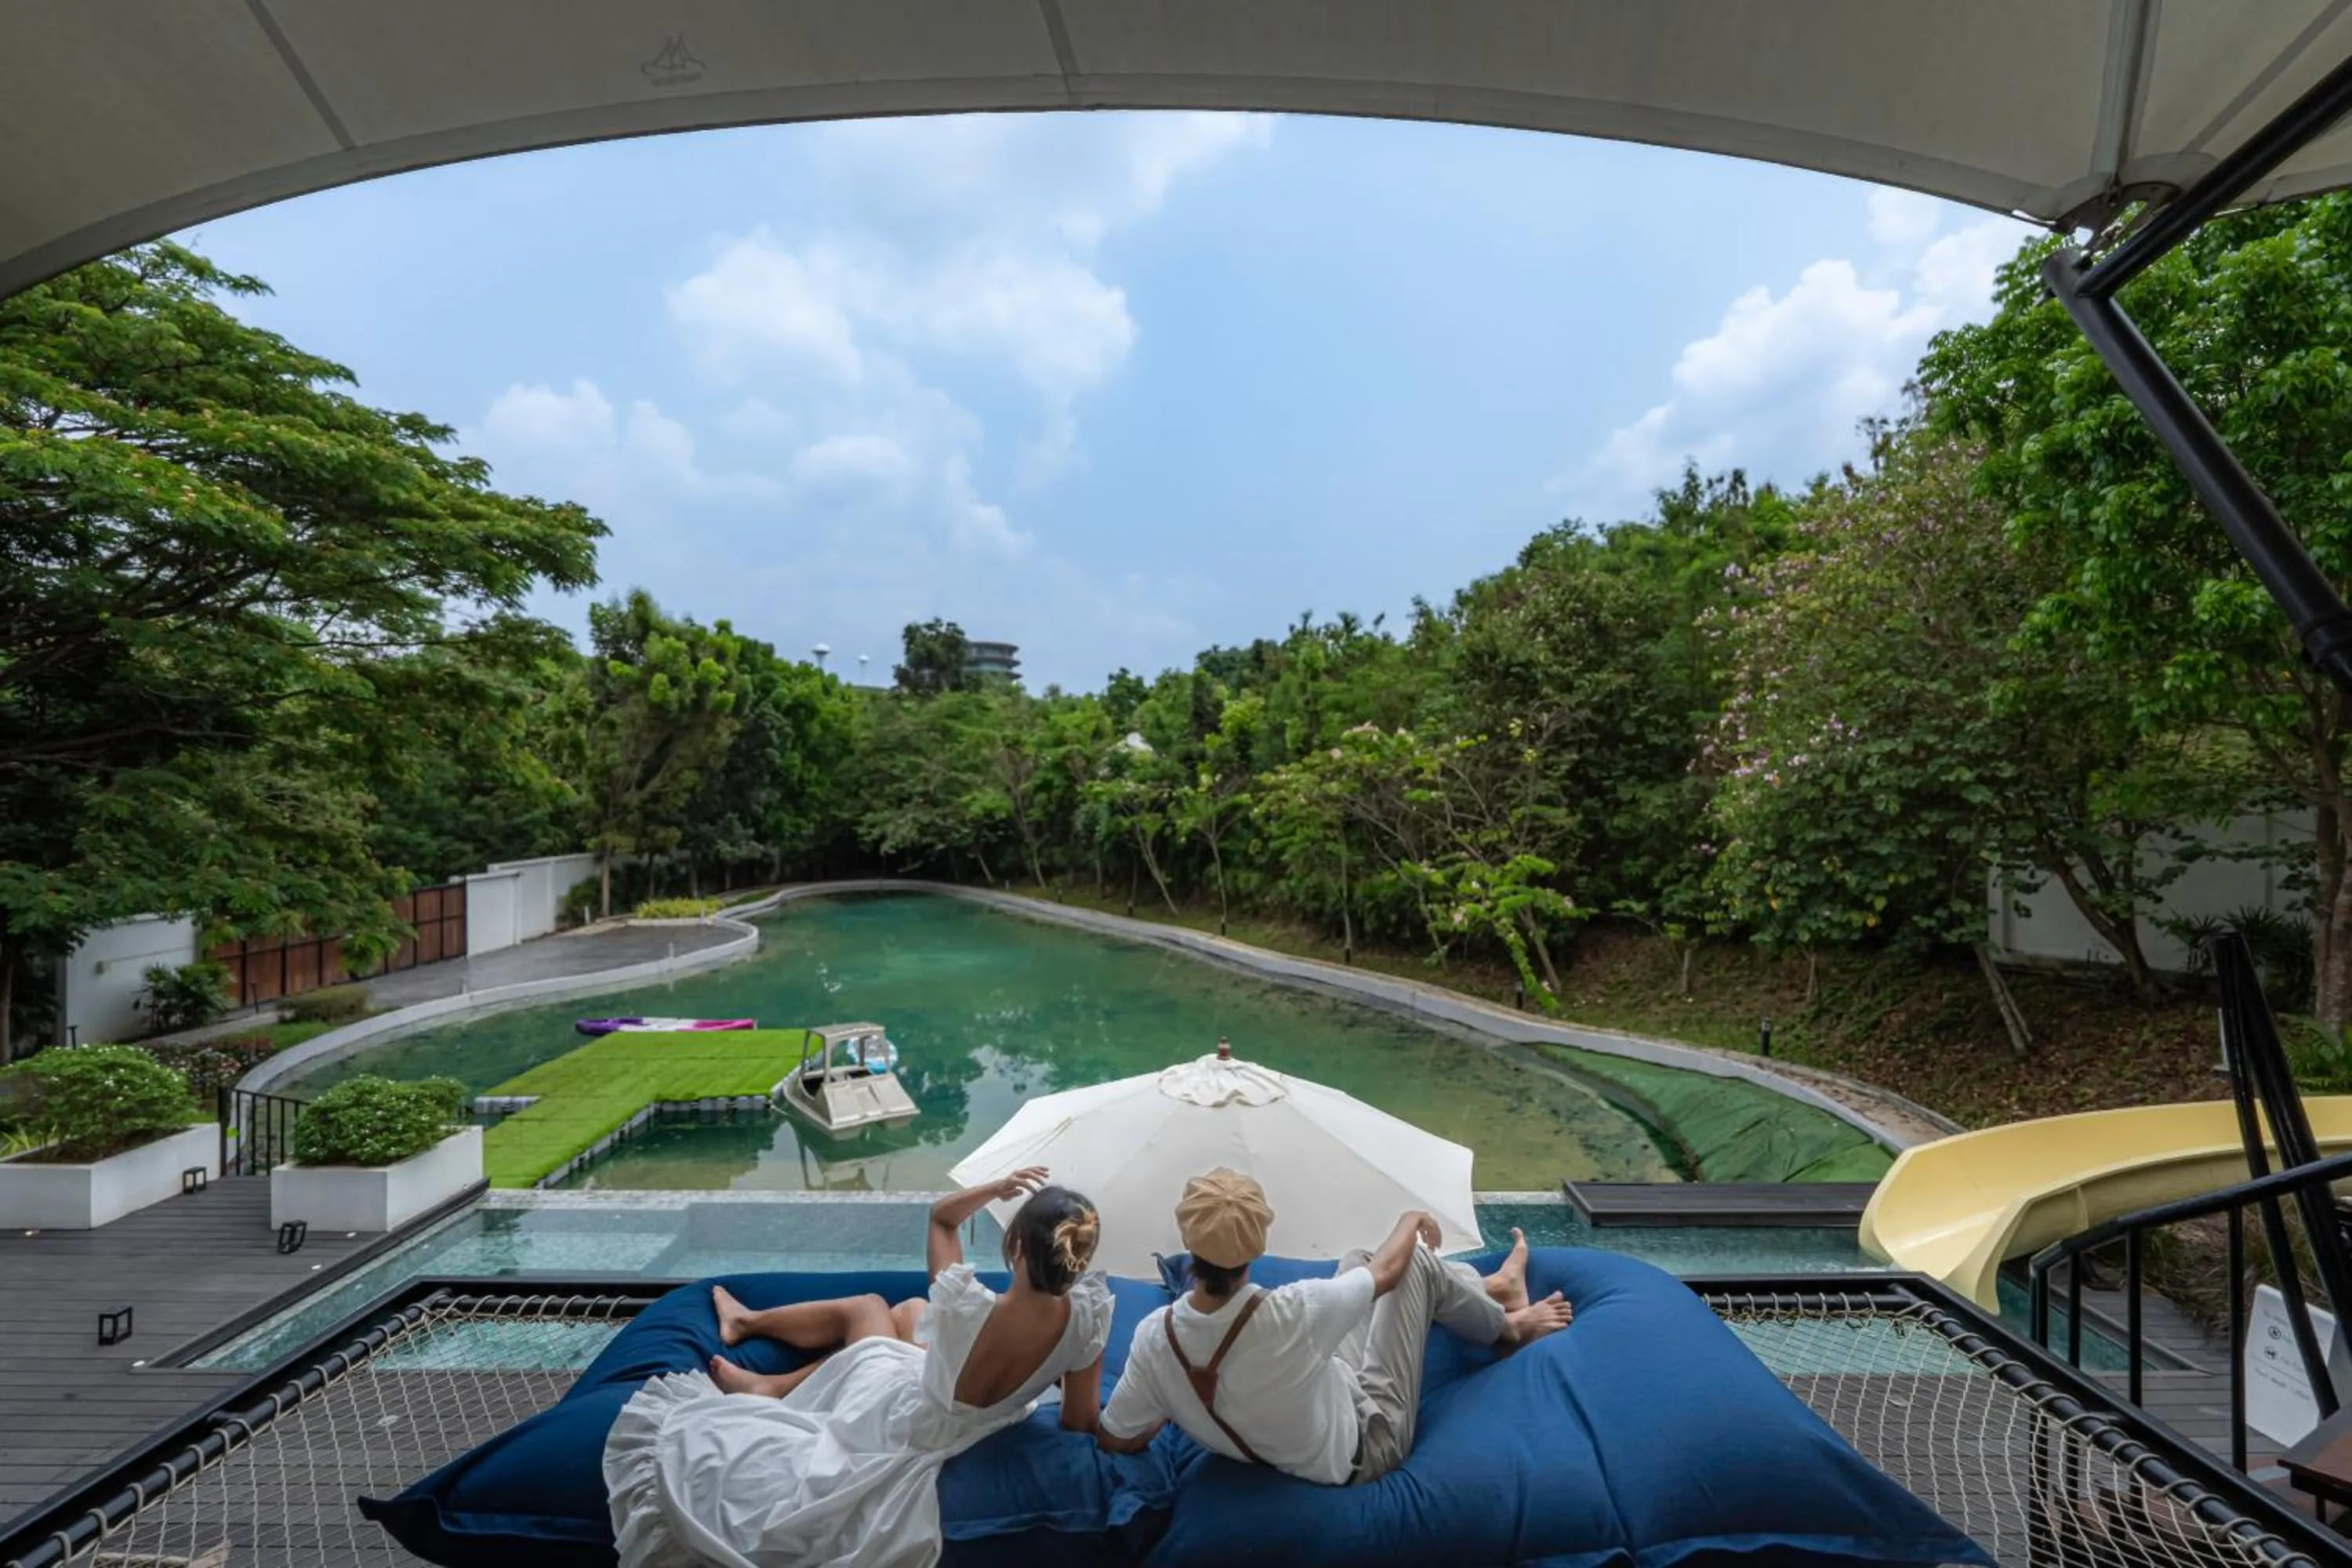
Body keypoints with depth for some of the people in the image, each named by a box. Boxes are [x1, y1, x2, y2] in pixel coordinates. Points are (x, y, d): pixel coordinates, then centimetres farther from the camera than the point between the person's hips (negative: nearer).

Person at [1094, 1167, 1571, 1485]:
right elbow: (1387, 1271, -21)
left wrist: (1174, 1406, 9)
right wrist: (1412, 1220, 1)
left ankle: (1485, 1290, 35)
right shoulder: (1291, 1314, -40)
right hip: (1367, 1445, -5)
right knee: (1417, 1261, -1)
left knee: (1356, 1261, 15)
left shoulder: (1154, 1338, -27)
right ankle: (1507, 1325, 28)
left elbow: (1114, 1441, -11)